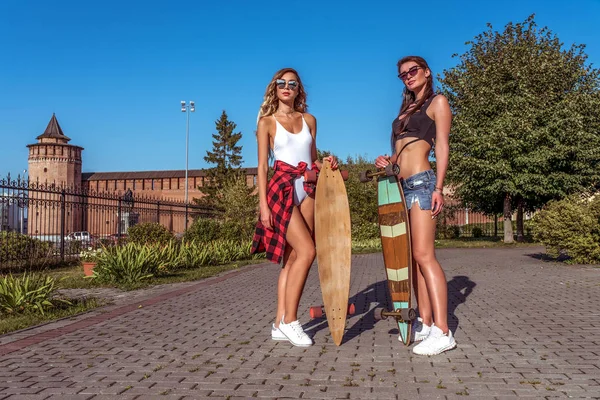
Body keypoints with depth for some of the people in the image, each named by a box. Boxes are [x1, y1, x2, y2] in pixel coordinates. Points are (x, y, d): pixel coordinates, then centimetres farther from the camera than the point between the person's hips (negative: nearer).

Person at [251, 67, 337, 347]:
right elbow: (262, 166, -1)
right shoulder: (267, 122, 4)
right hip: (282, 188, -5)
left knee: (292, 259, 4)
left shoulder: (309, 120, 16)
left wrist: (326, 163, -1)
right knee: (306, 251, -16)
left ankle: (280, 323, 10)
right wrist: (263, 204, -9)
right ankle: (289, 320, -4)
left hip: (307, 189, 5)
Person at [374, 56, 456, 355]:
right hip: (401, 185, 8)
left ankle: (442, 332, -15)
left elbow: (442, 147, -5)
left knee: (423, 254, -16)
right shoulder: (406, 109, 25)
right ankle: (425, 322, 10)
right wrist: (387, 161, 5)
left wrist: (439, 188, -15)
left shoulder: (437, 102, 5)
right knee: (412, 258, 5)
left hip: (422, 182, -8)